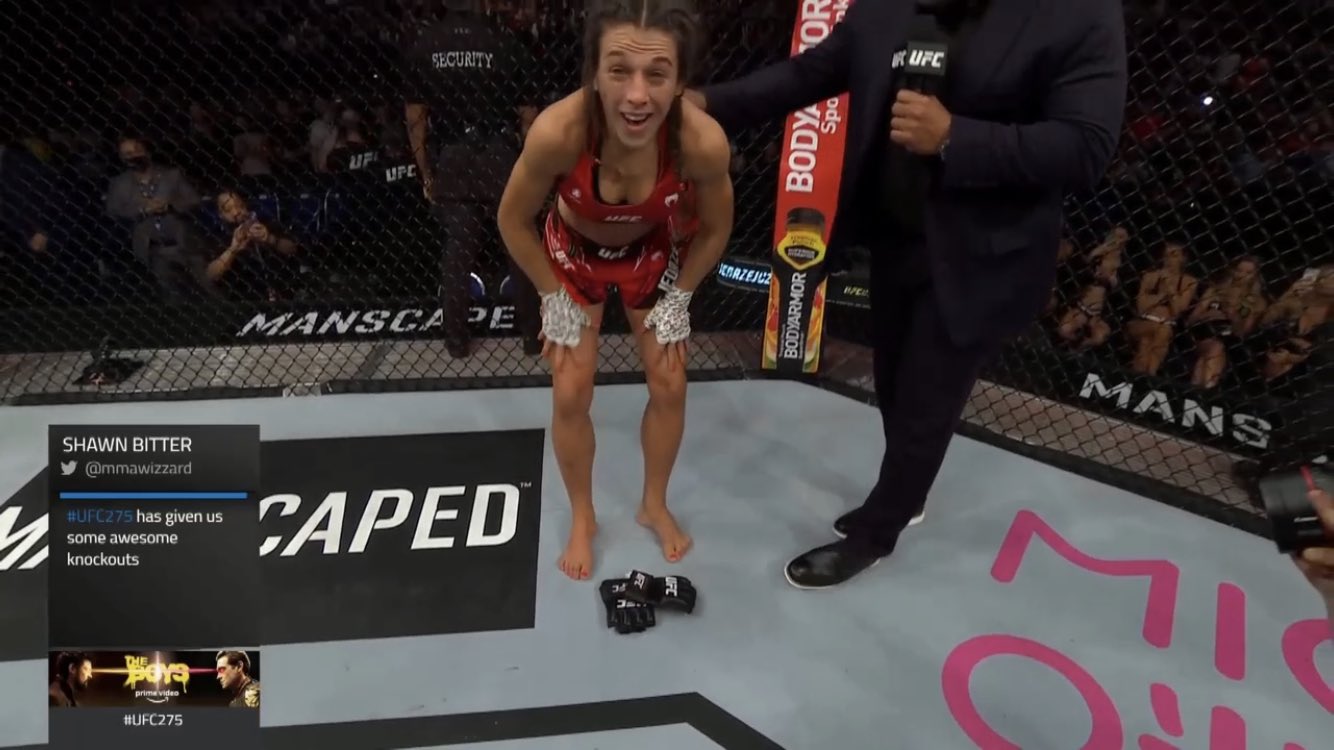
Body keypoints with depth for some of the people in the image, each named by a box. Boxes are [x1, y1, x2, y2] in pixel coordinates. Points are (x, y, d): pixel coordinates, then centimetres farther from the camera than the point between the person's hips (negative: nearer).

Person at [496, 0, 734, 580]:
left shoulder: (703, 141, -36)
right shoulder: (557, 131, -39)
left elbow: (715, 229, -13)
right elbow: (513, 221, -18)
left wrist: (679, 297, -6)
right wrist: (554, 296, -10)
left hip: (654, 254, 1)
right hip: (573, 253, -1)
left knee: (669, 387, 6)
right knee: (570, 394, 0)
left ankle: (654, 505, 34)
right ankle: (582, 518, 27)